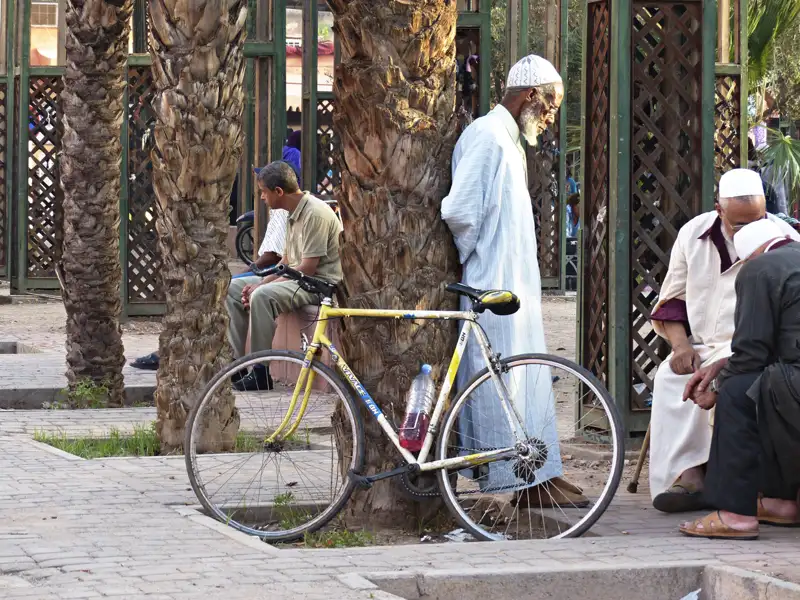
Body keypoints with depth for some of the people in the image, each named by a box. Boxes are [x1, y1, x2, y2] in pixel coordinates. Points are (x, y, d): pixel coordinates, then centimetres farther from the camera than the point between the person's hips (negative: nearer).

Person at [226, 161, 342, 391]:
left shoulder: (315, 213, -19)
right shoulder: (294, 213, 13)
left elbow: (307, 268, -23)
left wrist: (262, 286, -19)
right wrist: (260, 284, -2)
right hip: (296, 278, 10)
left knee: (263, 296, -34)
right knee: (234, 288, 2)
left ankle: (261, 374, -27)